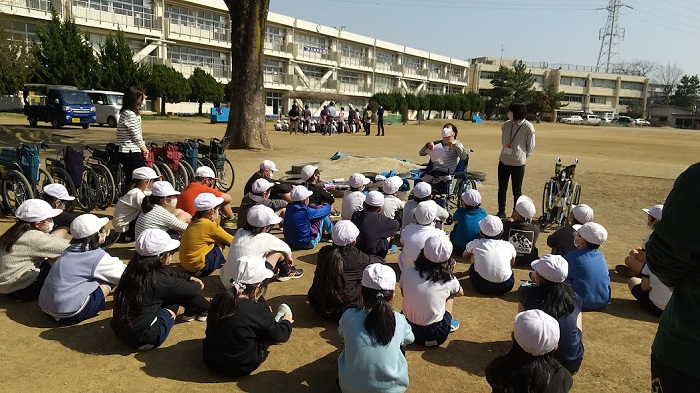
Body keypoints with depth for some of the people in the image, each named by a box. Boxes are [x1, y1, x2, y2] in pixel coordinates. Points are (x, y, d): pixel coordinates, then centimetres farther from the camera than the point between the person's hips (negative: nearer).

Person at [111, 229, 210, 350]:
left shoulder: (135, 269, -4)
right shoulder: (158, 280, -24)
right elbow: (192, 289, -7)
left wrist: (189, 277, 20)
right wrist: (198, 285, 14)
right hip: (143, 338, -7)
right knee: (180, 292, 0)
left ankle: (191, 311, 33)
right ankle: (206, 311, 23)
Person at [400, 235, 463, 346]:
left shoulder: (407, 272, -14)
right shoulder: (449, 280, -16)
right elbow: (460, 292, 9)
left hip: (406, 329, 2)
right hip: (435, 336, -2)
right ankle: (447, 325, 24)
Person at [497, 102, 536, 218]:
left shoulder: (528, 128, -11)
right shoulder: (506, 125, 2)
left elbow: (530, 147, -2)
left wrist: (521, 156, 4)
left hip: (518, 164, -4)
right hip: (504, 161, 4)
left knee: (517, 191, 7)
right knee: (502, 189, 10)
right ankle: (501, 212, 22)